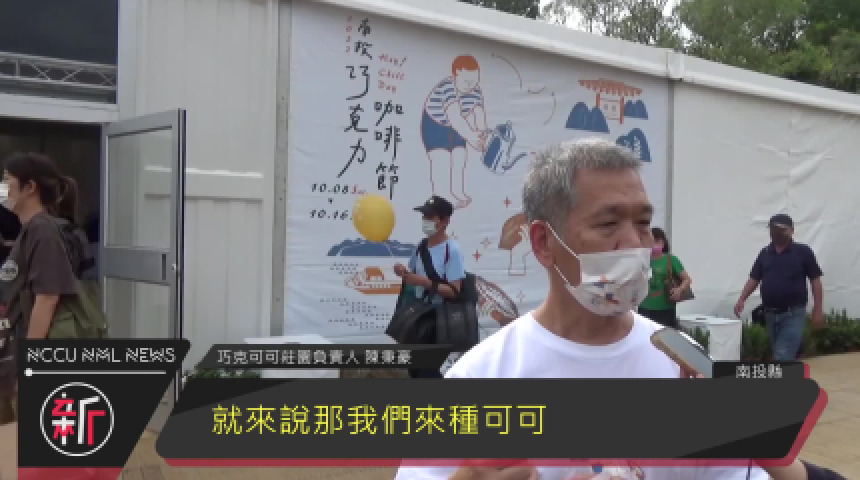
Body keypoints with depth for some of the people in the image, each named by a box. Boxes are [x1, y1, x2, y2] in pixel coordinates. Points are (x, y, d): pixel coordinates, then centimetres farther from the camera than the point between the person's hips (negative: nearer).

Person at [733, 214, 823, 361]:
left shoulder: (803, 252, -3)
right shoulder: (764, 253, 10)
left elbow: (815, 280, -2)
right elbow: (754, 279, 10)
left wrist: (818, 309, -7)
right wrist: (741, 300, -3)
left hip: (793, 314, -5)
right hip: (770, 314, 5)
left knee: (783, 357, -13)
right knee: (786, 356, 14)